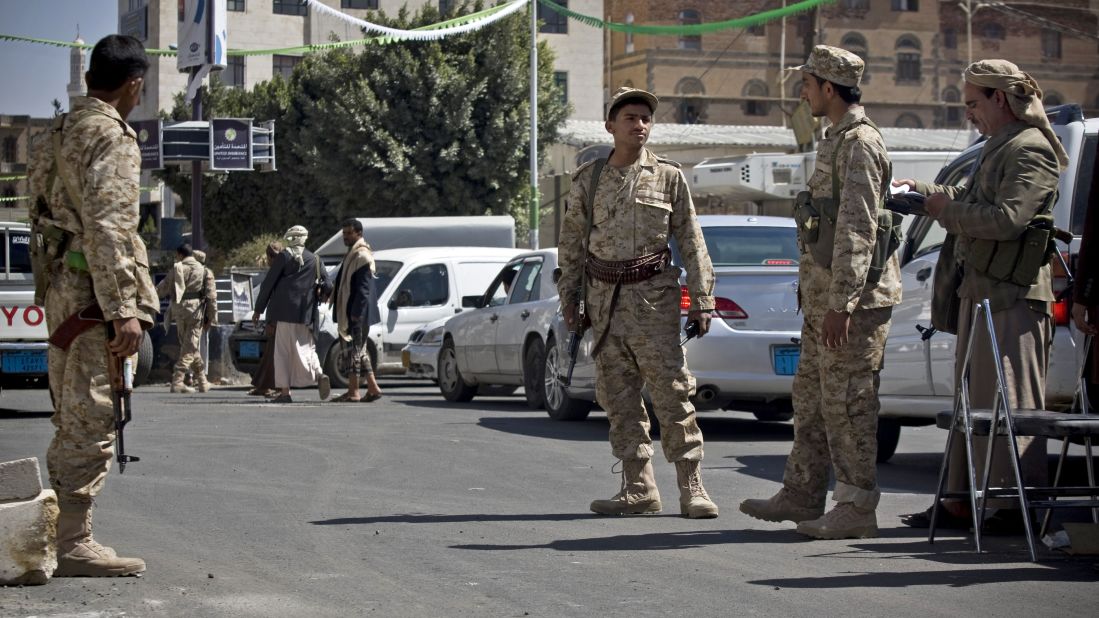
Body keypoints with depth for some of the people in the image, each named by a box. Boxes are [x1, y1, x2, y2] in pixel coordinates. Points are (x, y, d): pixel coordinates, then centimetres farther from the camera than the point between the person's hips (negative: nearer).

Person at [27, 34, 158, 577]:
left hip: (61, 287, 9)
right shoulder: (112, 137, -12)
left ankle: (61, 536, 21)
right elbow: (107, 227, -21)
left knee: (71, 420, 15)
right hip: (95, 291, -9)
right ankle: (74, 545, -7)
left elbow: (40, 210, 21)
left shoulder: (59, 133, 17)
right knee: (91, 420, -7)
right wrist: (124, 310, -23)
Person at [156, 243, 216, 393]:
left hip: (179, 311, 2)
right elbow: (211, 296, -1)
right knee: (190, 347, -1)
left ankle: (202, 382, 18)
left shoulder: (176, 270, 4)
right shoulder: (204, 271, 4)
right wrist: (211, 317, 3)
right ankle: (177, 381, -12)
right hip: (195, 311, -2)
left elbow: (161, 290, 7)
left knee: (190, 346, 14)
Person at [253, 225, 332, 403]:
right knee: (306, 347, 13)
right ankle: (319, 375, -13)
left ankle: (285, 391, -4)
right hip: (306, 313, 4)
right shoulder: (315, 259, 10)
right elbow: (327, 285, 6)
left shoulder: (284, 256, -3)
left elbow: (268, 283, -2)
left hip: (285, 311, -4)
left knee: (283, 351, 0)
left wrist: (259, 309, 3)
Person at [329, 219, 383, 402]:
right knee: (360, 351, 13)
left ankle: (353, 391, -7)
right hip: (350, 313, 11)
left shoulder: (361, 256, -13)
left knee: (352, 349, -8)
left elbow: (363, 288, -20)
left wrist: (356, 313, -24)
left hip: (356, 313, -11)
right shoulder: (352, 254, 19)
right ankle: (372, 388, 16)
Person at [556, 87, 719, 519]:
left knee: (672, 392, -8)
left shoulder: (668, 177, 3)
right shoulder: (588, 179, 9)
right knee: (618, 397, 4)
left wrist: (701, 299, -1)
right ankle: (639, 489, 10)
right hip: (604, 298, 3)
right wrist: (570, 297, 10)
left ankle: (691, 487, -4)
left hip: (653, 294, -3)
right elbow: (571, 243, 14)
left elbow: (690, 241, 3)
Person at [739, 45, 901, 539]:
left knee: (847, 401, -7)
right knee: (811, 396, 15)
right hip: (823, 296, 11)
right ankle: (802, 494, 23)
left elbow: (857, 230, -21)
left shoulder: (859, 144, -14)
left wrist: (841, 304, -24)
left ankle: (856, 508, -3)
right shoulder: (837, 140, 18)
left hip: (853, 299, -11)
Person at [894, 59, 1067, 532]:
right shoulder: (999, 148, 18)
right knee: (973, 402, 13)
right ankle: (963, 501, 19)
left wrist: (947, 209, -13)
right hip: (980, 292, 10)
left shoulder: (1031, 151, -13)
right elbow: (969, 200, 24)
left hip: (1011, 296, -10)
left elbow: (1007, 219, -23)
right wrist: (920, 190, 13)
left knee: (1009, 404, -7)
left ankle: (1019, 506, -4)